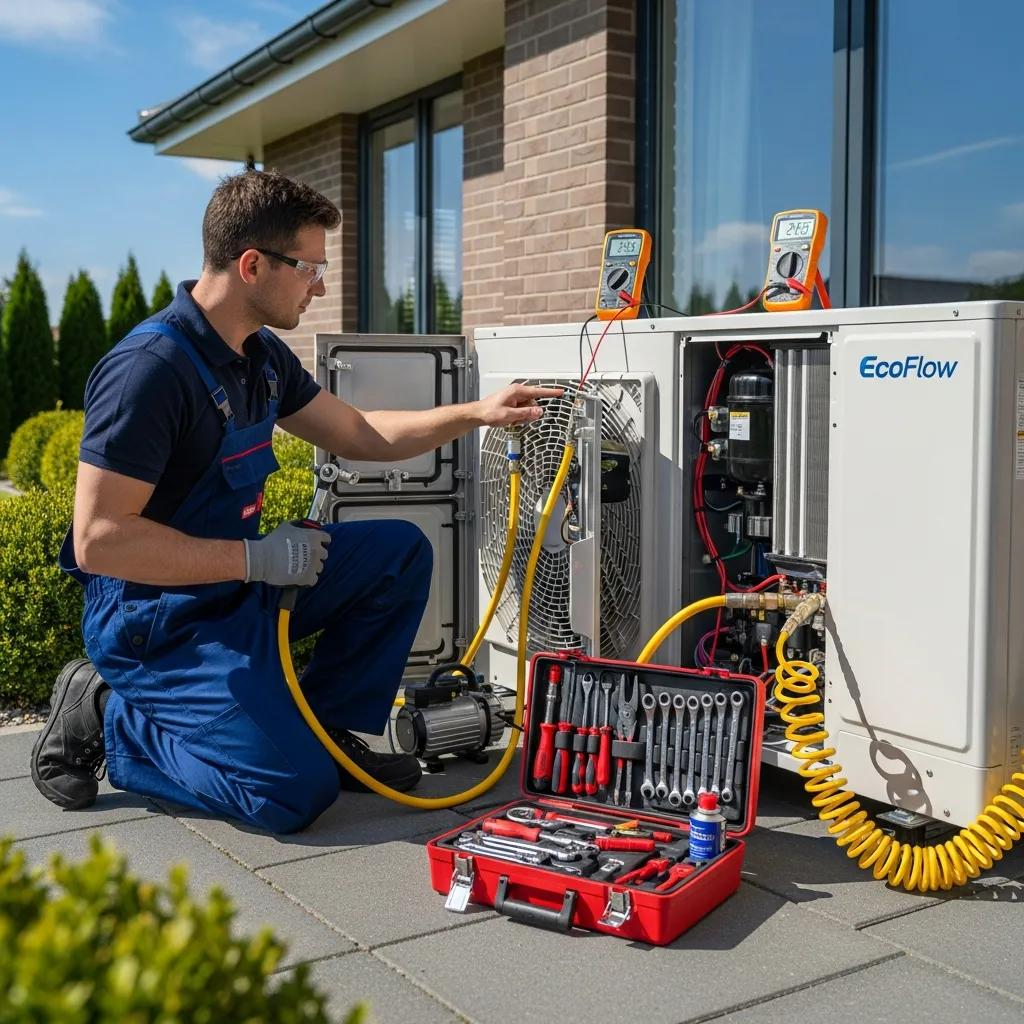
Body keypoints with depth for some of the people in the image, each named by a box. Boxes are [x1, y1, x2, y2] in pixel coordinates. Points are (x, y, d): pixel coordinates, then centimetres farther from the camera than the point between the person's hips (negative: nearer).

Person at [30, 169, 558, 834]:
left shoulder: (263, 355, 5)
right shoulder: (151, 367, -24)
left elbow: (358, 435, 19)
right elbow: (98, 540, -27)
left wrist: (477, 414, 11)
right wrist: (257, 558, -25)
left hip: (241, 585, 9)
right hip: (159, 620, -9)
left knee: (400, 552, 3)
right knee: (296, 792, -18)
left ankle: (328, 729, 10)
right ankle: (108, 719, 1)